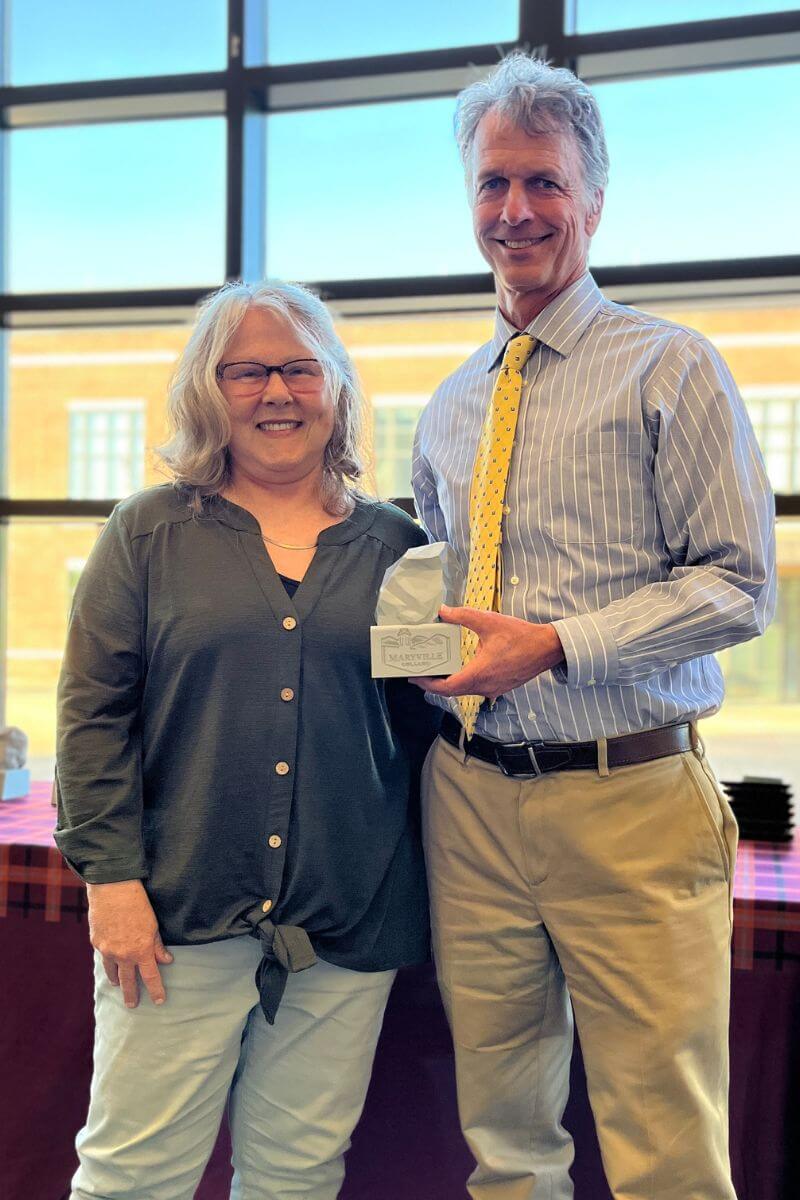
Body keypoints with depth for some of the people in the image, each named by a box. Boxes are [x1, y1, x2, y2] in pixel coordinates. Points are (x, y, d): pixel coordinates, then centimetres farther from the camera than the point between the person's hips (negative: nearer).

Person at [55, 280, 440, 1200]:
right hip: (179, 913, -1)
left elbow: (422, 725, 10)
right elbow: (93, 711, -1)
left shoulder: (393, 545, 6)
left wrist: (423, 894, 7)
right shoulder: (150, 531, 2)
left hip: (349, 921, 2)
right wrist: (111, 874, -7)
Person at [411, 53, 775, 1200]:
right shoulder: (452, 405, 14)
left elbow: (737, 584, -7)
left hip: (628, 803, -4)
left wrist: (556, 644, -17)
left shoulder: (671, 367, -3)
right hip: (470, 795, 5)